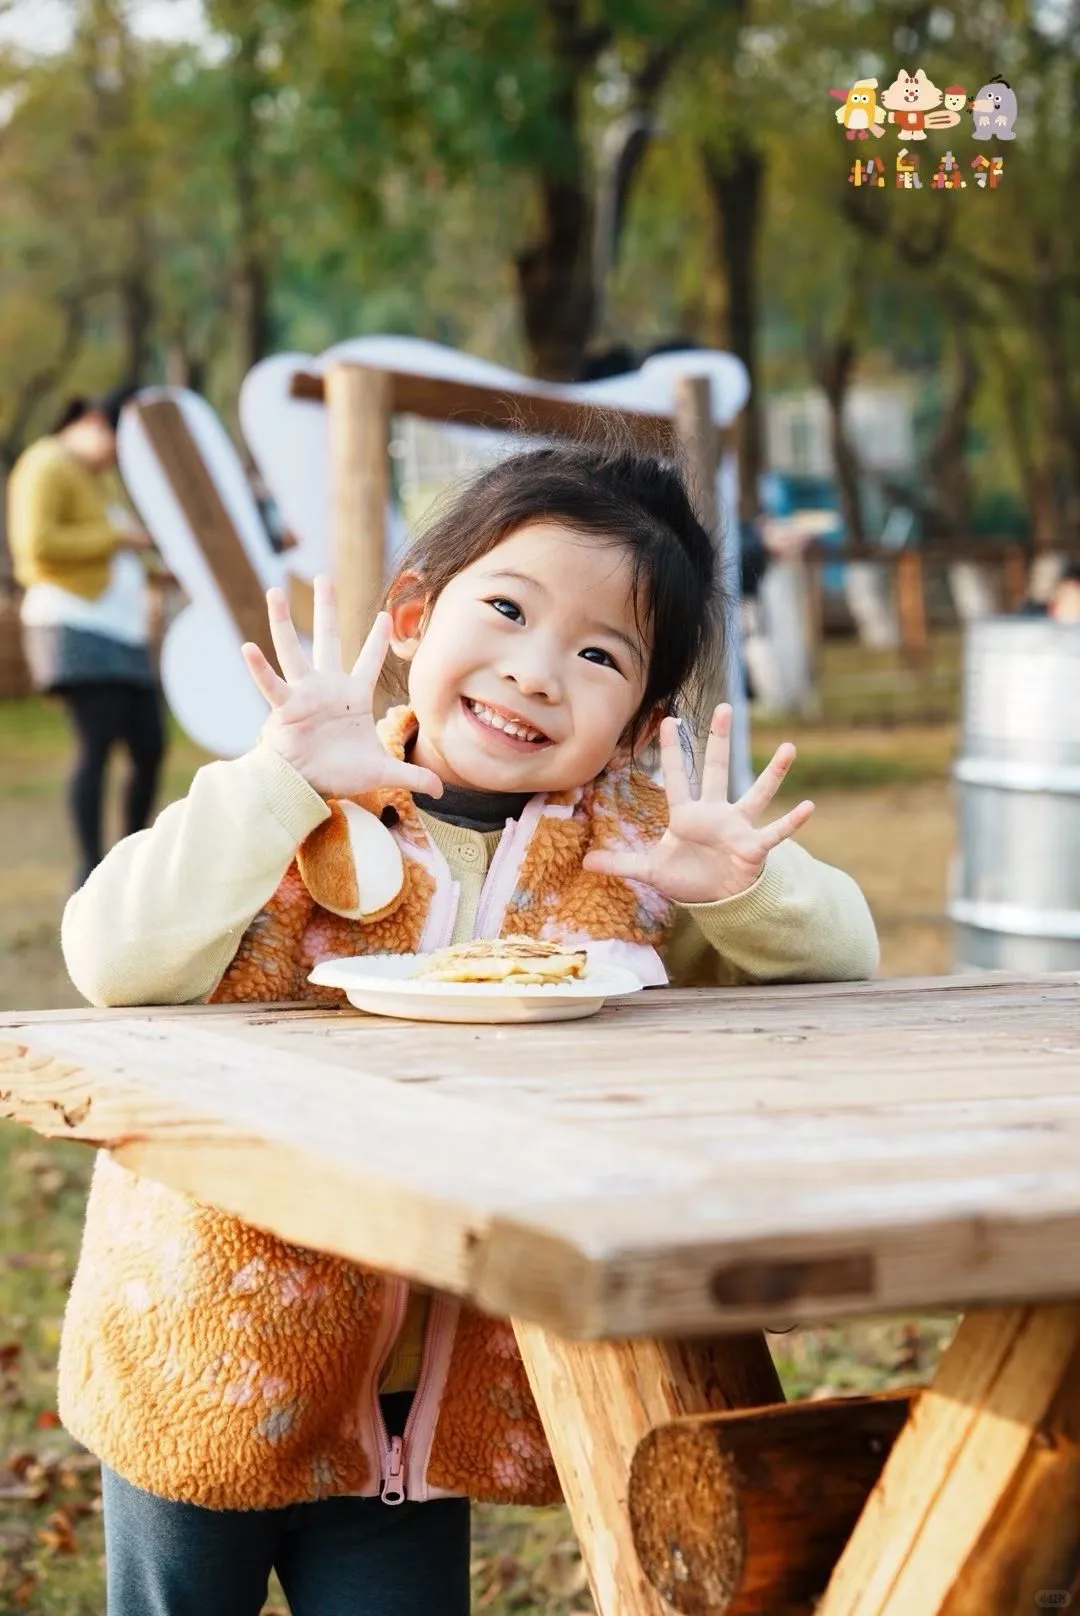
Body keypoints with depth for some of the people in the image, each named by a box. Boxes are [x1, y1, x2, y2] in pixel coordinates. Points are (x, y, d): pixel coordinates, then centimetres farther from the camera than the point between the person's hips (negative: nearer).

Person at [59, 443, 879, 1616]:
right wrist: (284, 777, -32)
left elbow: (841, 955, -2)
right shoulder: (305, 822, -13)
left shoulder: (633, 851, -4)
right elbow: (118, 962, -26)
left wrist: (740, 886, -23)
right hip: (214, 1369, -2)